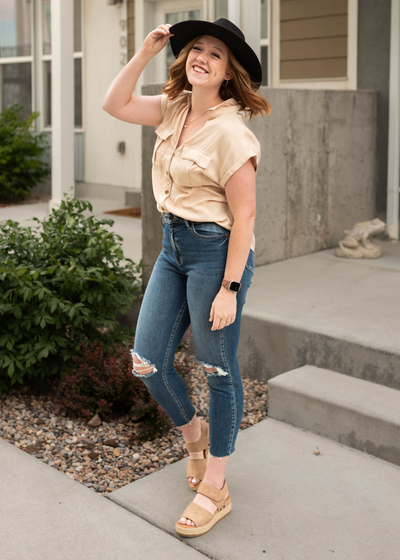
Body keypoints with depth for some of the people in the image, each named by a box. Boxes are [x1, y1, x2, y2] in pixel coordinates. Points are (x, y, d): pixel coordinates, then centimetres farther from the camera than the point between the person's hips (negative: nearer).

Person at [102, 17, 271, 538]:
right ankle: (195, 435, 35)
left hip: (214, 249, -8)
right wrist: (143, 53, 4)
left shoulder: (230, 131, -16)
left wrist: (229, 288, -18)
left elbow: (244, 216, -17)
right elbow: (115, 105, 15)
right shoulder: (175, 108, 7)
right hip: (173, 246, 8)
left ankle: (215, 488, 19)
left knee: (219, 370, 4)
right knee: (147, 361, 7)